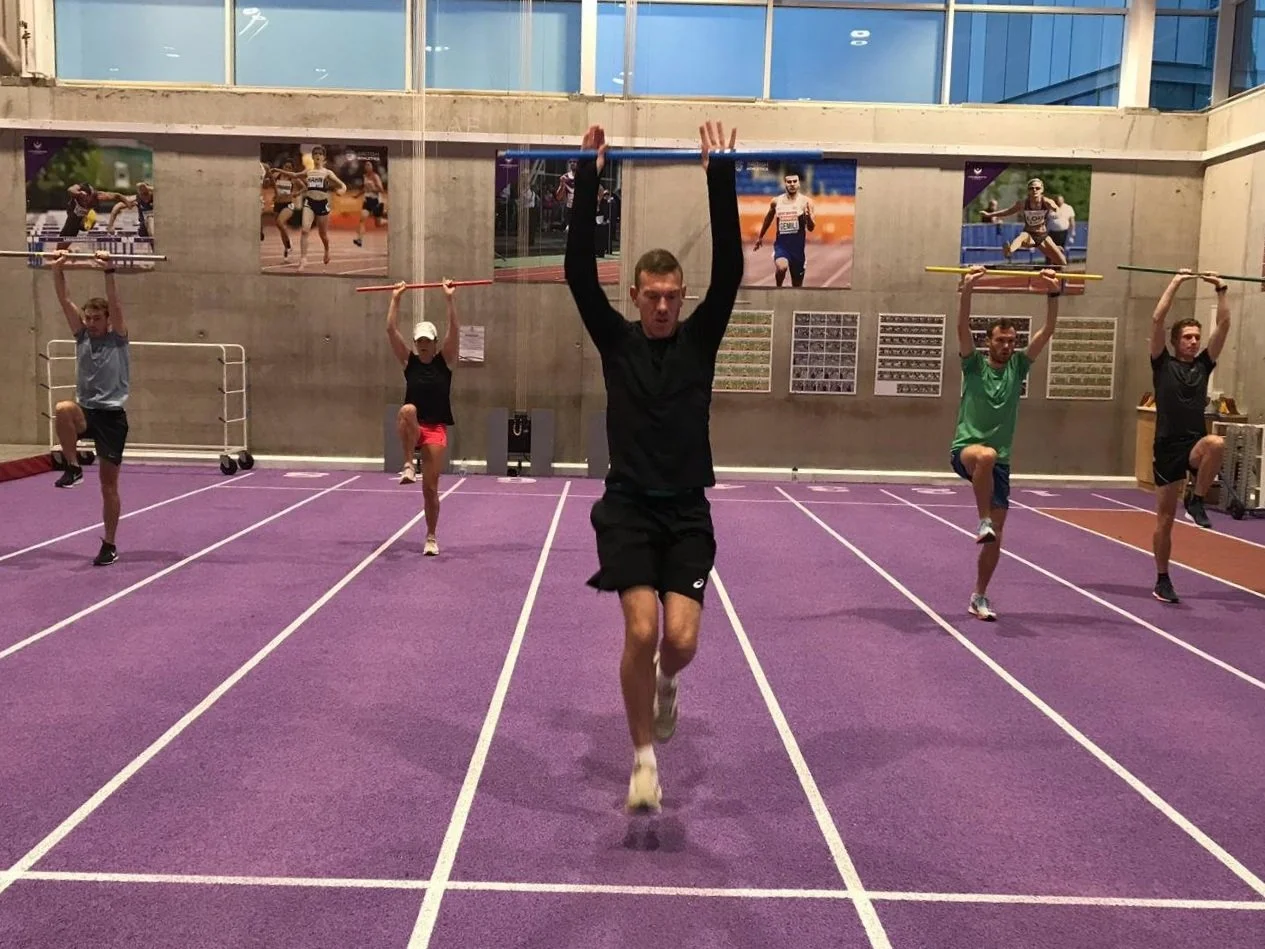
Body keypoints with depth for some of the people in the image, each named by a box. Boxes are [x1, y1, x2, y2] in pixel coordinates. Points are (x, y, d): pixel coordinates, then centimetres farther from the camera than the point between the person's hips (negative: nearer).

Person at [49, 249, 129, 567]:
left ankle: (109, 545, 12)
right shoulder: (82, 336, 9)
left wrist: (109, 273, -27)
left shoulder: (118, 339, -1)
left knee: (108, 484, 1)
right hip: (85, 411, 3)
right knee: (63, 409, -35)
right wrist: (57, 270, -10)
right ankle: (72, 467, -17)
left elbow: (115, 305, -15)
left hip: (112, 416, -3)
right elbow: (65, 301, 2)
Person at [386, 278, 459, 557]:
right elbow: (391, 330, -1)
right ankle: (408, 465, -28)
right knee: (407, 410, -37)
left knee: (431, 486, -3)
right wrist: (396, 298, -4)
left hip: (435, 430, -1)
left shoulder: (445, 360, 2)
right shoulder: (409, 360, 6)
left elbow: (454, 330, -11)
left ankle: (431, 538, 13)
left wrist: (450, 299, -15)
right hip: (412, 427, 1)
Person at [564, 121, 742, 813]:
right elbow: (579, 271, -8)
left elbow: (730, 268, -7)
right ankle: (643, 759, 6)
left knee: (682, 638, -11)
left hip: (688, 512, 1)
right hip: (627, 508, -1)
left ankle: (666, 681, 28)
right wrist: (588, 179, -12)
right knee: (641, 631, -15)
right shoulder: (616, 339, 2)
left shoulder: (700, 337, 4)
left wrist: (721, 176, -11)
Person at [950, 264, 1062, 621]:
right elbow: (963, 328, -15)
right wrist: (967, 290, -27)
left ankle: (979, 596, 15)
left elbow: (1047, 331, 1)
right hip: (966, 448, -4)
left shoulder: (1018, 366, 9)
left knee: (996, 534, 2)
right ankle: (982, 521, -30)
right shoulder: (974, 364, 0)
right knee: (985, 455, -43)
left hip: (1000, 461, 4)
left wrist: (1054, 294, -11)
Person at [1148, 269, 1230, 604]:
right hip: (1168, 447, -2)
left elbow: (1223, 325, 8)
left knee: (1216, 444, -37)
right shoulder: (1163, 364, 3)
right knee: (1164, 519, 3)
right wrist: (1175, 283, -1)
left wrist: (1221, 290, 7)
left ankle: (1196, 500, -16)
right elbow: (1157, 319, -6)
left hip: (1195, 443, 2)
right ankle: (1162, 580, 17)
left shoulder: (1203, 365, 11)